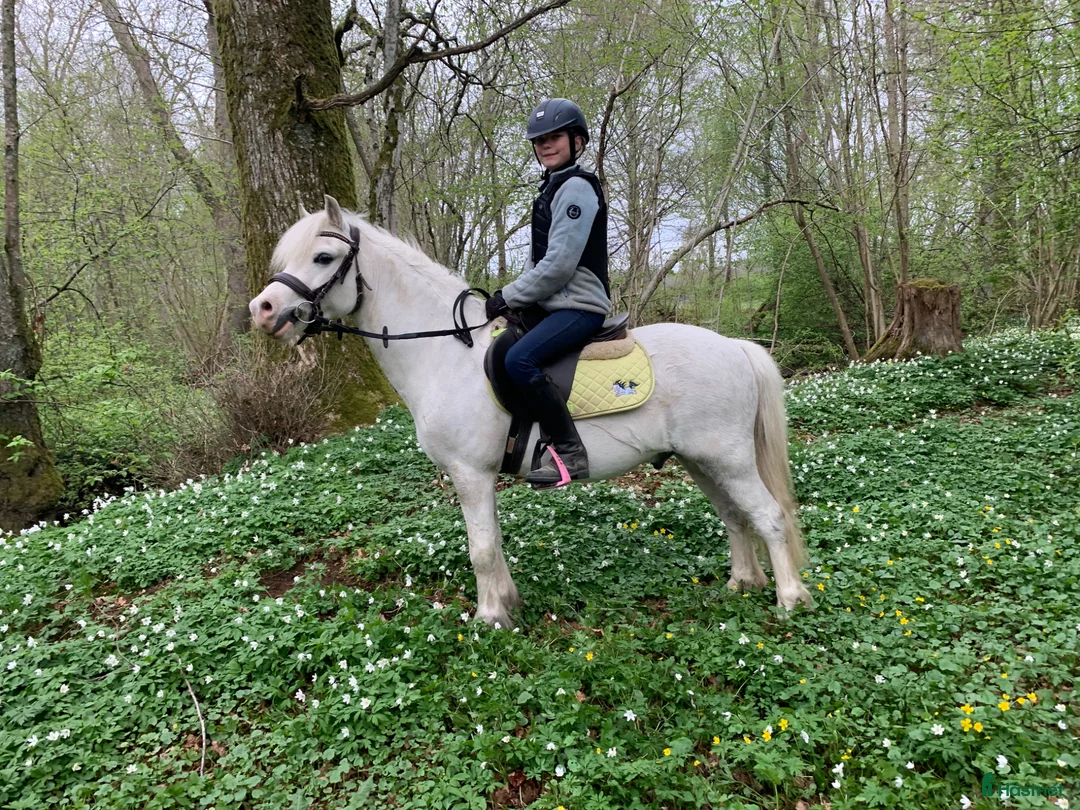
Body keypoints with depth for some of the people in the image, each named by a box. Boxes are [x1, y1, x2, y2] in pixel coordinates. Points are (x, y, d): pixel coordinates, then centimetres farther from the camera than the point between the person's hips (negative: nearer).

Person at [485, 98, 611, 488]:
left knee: (519, 359, -30)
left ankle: (568, 452, -22)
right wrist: (511, 297, 8)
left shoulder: (576, 187, -11)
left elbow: (558, 265, -19)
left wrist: (508, 296, -13)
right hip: (551, 304, 11)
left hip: (579, 305, -11)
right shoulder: (552, 188, 19)